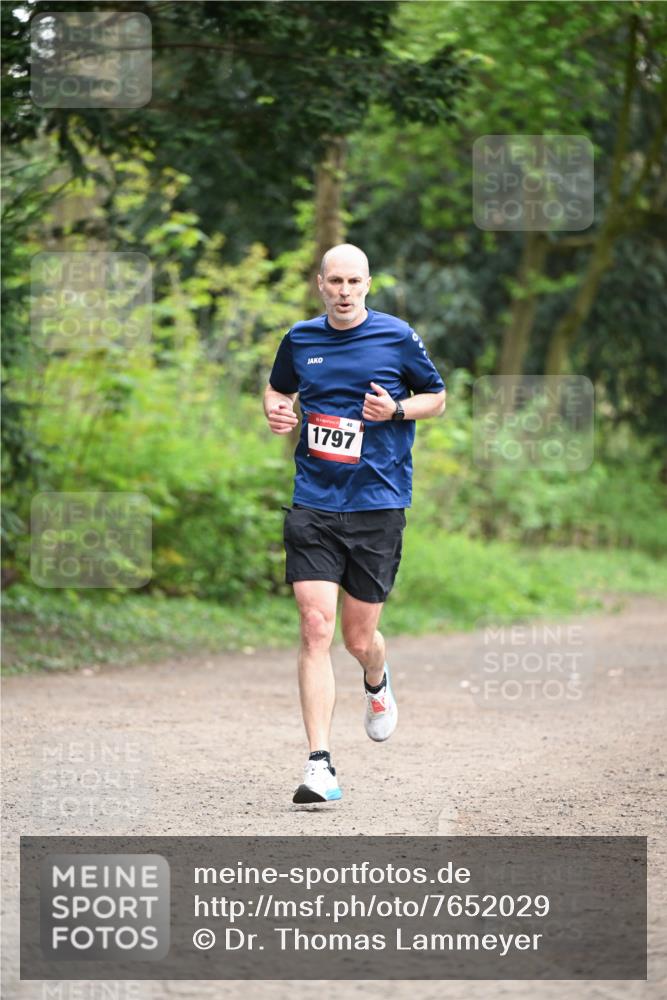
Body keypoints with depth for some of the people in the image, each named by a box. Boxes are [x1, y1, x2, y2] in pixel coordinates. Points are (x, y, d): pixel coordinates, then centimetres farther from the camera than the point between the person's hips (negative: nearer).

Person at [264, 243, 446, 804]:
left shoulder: (397, 337, 0)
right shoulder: (300, 339, 7)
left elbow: (437, 398, 10)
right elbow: (278, 388, 26)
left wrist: (396, 410, -10)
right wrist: (276, 412, 2)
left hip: (378, 505, -1)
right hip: (313, 505, 1)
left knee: (359, 637, 5)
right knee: (315, 627, -13)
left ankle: (378, 684, 45)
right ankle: (320, 764, -14)